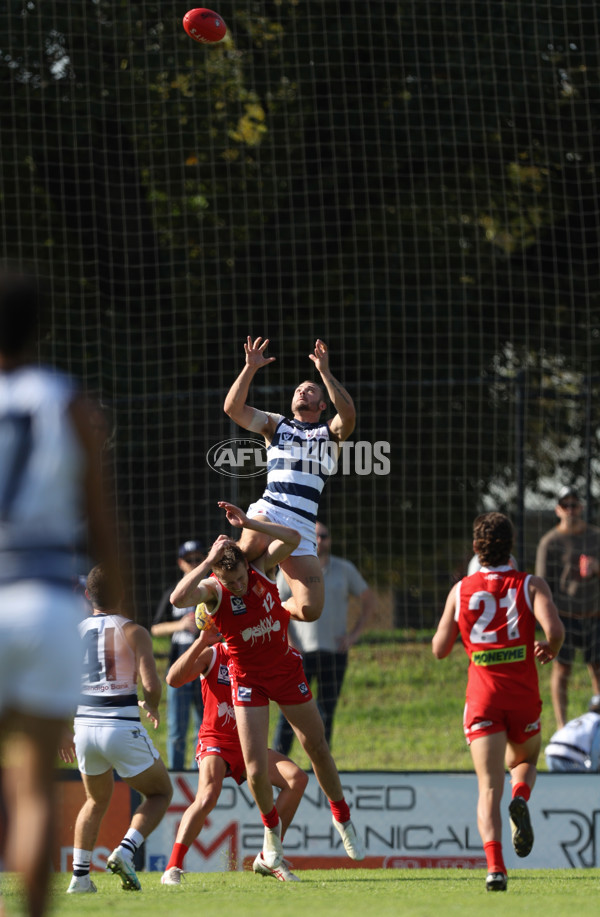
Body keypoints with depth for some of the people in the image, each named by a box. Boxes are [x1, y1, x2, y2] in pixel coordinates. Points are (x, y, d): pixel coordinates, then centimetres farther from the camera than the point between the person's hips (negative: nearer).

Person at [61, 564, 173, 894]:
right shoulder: (133, 632, -2)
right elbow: (151, 684, -12)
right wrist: (152, 707, 12)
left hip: (84, 728, 4)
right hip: (122, 727, -4)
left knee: (97, 800, 27)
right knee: (160, 793, 17)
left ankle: (80, 875, 16)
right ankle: (125, 851, -6)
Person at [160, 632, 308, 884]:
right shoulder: (211, 655, -7)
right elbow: (173, 679, -23)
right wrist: (201, 641, -32)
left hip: (247, 744, 5)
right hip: (215, 742, -5)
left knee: (296, 778, -13)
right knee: (208, 796, -31)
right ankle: (173, 868, -25)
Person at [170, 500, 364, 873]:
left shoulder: (264, 570, -14)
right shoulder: (213, 590, -20)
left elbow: (293, 538, -28)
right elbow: (178, 598, -40)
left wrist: (248, 523, -35)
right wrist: (209, 561, -43)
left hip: (286, 668, 2)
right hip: (248, 678, -2)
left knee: (317, 748, 11)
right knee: (256, 768, -8)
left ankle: (342, 816, 32)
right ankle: (272, 825, 21)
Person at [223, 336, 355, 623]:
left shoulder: (331, 432, 20)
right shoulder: (275, 424, 24)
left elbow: (348, 414, -4)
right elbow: (233, 408, 10)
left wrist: (325, 372, -9)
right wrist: (251, 368, 0)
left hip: (302, 526, 1)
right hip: (268, 511, -1)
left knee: (310, 611, -11)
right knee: (250, 547, -39)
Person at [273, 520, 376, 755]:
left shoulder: (344, 569, 8)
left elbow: (369, 600, 17)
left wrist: (354, 634, 5)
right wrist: (288, 644, -9)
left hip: (334, 653, 3)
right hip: (300, 653, -3)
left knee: (326, 715, 5)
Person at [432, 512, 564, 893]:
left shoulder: (461, 591, 5)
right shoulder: (531, 585, 0)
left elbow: (440, 649, 10)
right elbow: (554, 629, -16)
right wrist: (550, 649, 7)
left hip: (482, 694, 0)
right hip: (523, 694, 0)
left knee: (489, 788, -6)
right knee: (525, 762, 27)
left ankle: (495, 865, -26)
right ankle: (520, 799, -8)